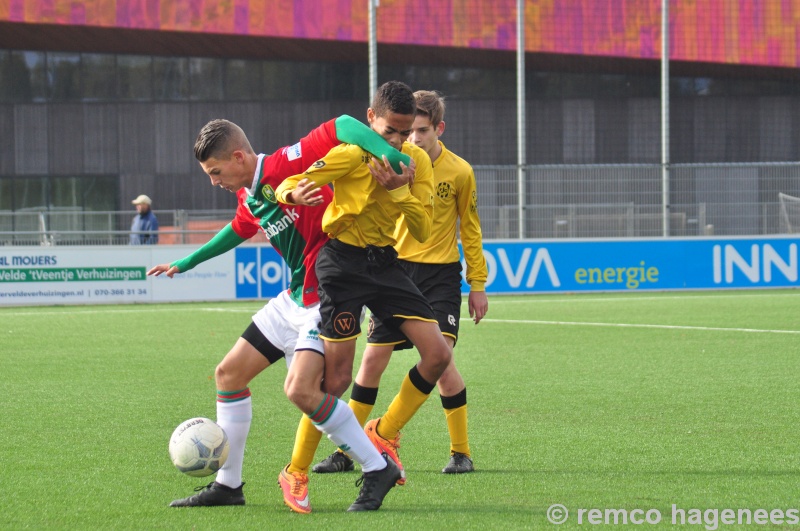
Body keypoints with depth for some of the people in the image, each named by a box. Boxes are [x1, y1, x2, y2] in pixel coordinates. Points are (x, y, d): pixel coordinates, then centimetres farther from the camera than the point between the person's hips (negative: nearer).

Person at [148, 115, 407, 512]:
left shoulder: (284, 167, -19)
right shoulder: (247, 199, 8)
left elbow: (341, 127, -27)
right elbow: (239, 230, 32)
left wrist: (390, 154, -41)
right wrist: (186, 264, 40)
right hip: (295, 298, 10)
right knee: (229, 373, 12)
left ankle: (377, 469, -9)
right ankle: (227, 485, 23)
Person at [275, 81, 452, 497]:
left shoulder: (417, 161, 2)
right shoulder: (351, 154, -14)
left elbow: (421, 231, -2)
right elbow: (285, 187, -15)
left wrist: (399, 190, -17)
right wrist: (295, 193, -39)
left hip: (385, 261, 6)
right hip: (343, 263, -6)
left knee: (438, 354, -7)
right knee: (337, 377, -10)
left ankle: (384, 433, 12)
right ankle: (296, 472, 4)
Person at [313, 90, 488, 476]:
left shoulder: (459, 172, -2)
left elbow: (470, 229, 8)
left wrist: (477, 285, 7)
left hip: (441, 273, -2)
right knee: (373, 359, 0)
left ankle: (461, 452, 0)